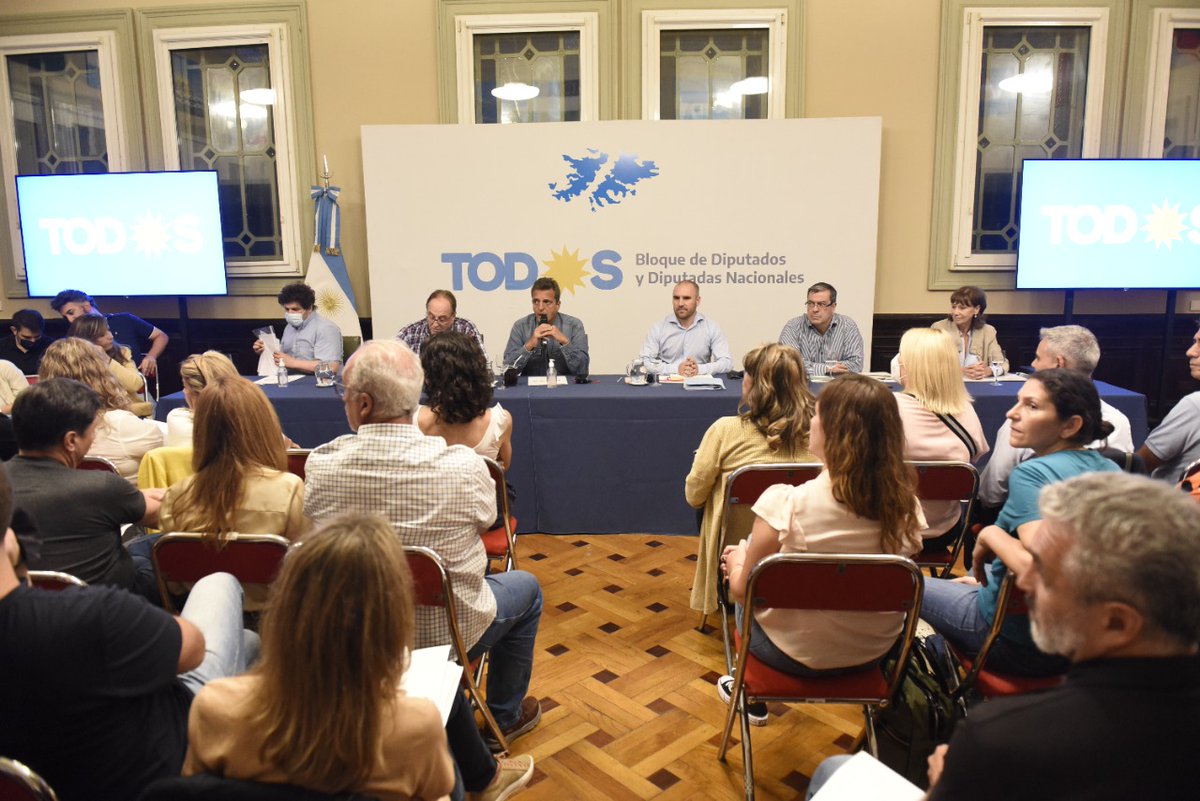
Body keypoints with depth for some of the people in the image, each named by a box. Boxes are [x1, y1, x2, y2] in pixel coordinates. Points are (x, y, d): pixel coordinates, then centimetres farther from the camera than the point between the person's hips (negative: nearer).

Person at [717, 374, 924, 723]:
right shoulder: (907, 504, -16)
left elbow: (741, 591, -16)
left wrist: (737, 562, 7)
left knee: (738, 558, 25)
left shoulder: (785, 504, -29)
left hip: (795, 654, -4)